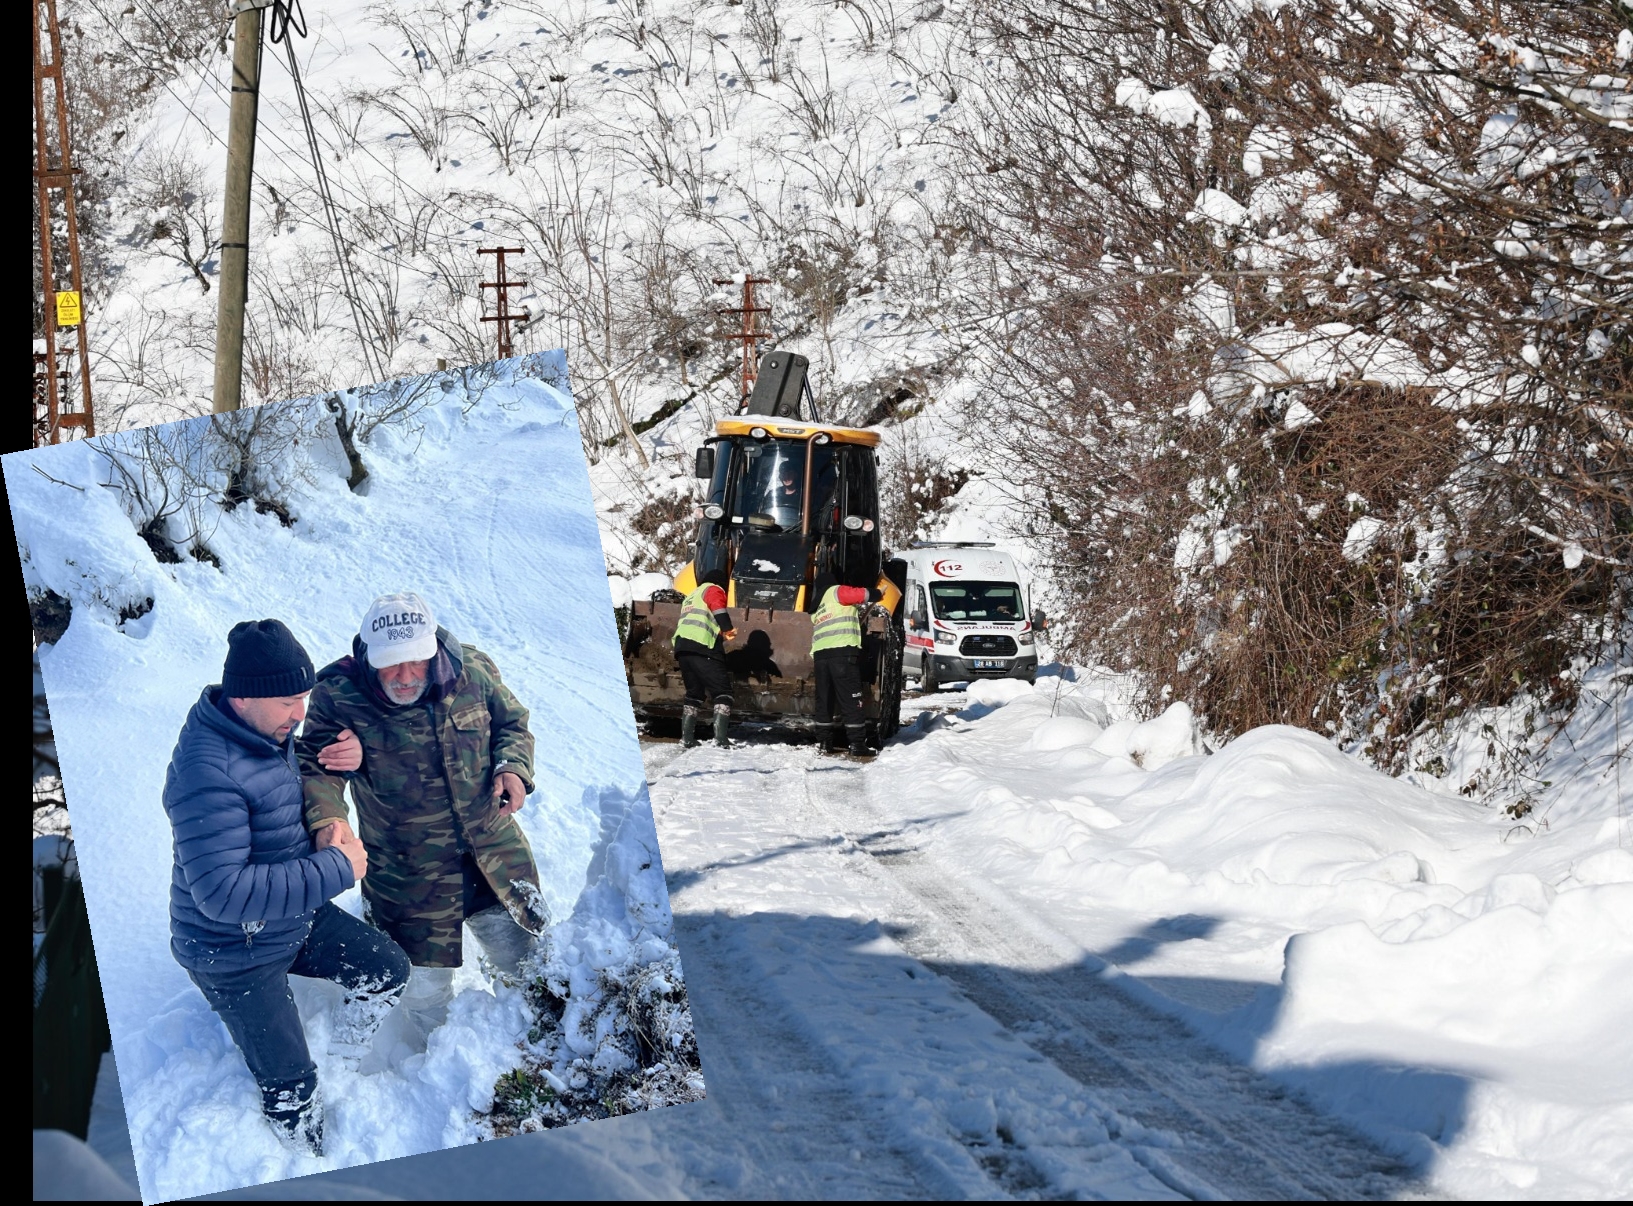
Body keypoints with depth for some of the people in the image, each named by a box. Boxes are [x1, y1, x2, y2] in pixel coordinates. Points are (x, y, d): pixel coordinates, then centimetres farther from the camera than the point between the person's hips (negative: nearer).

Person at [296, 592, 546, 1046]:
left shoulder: (473, 671, -10)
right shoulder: (339, 697, -20)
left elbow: (512, 723, 7)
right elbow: (316, 766, -26)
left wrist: (513, 768, -14)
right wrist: (326, 817, -47)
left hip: (494, 850, 3)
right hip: (408, 873, -3)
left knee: (532, 956, 17)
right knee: (425, 988, 9)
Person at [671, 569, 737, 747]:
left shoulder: (690, 597, 34)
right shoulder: (713, 590, 9)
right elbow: (717, 607, -12)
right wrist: (727, 629, -20)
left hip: (681, 646, 8)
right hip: (702, 647, -8)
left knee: (694, 693, 19)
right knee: (722, 691, -6)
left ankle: (687, 737, 11)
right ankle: (720, 737, -20)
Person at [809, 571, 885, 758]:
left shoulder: (816, 610, 30)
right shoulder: (835, 592, 8)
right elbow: (861, 594, -4)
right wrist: (876, 594, 9)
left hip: (820, 653, 6)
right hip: (843, 652, -6)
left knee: (824, 700, 13)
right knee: (851, 700, -6)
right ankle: (857, 745, -9)